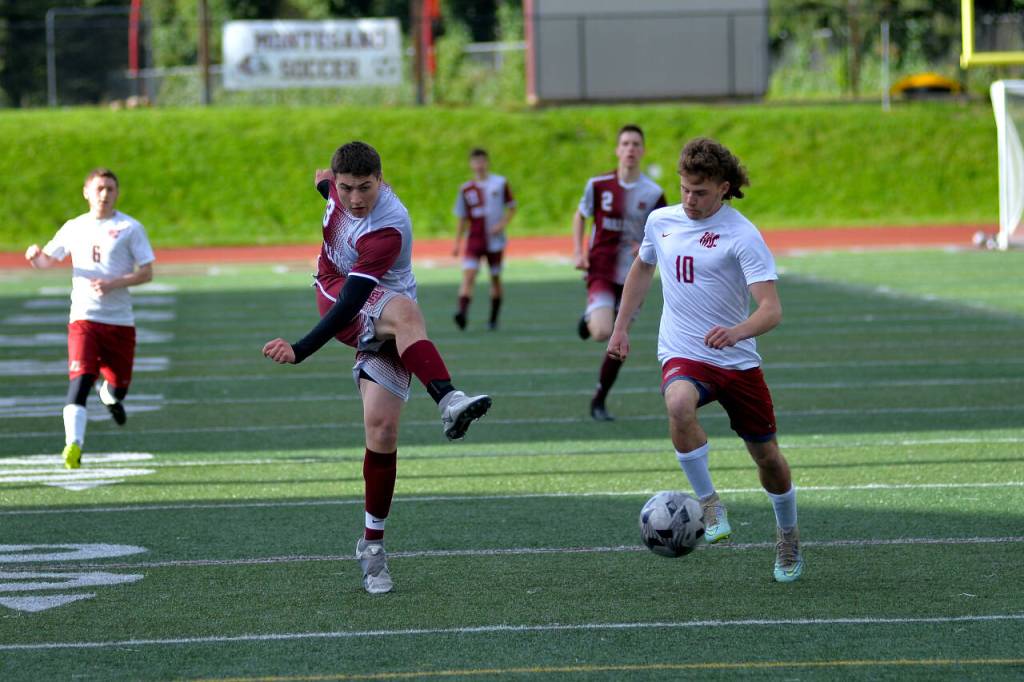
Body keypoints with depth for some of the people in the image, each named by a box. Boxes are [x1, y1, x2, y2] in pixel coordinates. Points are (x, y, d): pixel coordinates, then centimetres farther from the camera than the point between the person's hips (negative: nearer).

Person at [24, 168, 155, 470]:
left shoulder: (130, 227, 1)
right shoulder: (74, 228, 9)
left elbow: (146, 272, -3)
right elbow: (46, 260, 18)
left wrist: (113, 284, -18)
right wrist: (35, 255, -6)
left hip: (120, 320, 0)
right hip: (83, 318, 0)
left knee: (119, 385, 9)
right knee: (80, 379, -19)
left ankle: (109, 394, 47)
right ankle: (73, 444, -27)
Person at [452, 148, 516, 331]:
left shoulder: (500, 183, 0)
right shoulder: (466, 189, 5)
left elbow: (512, 208, 7)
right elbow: (462, 218, 11)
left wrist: (502, 224, -10)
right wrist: (457, 243, 7)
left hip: (495, 240, 0)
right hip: (474, 239, 0)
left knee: (495, 278, 9)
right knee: (468, 274, -18)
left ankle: (493, 319, 22)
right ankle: (462, 313, -31)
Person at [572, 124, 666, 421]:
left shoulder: (653, 193, -4)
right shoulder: (598, 185, -4)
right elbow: (580, 216, 12)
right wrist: (578, 253, 0)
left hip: (633, 276, 2)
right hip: (601, 271, -2)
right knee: (602, 333, -23)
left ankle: (599, 402, 23)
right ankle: (589, 318, 15)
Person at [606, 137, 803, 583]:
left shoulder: (742, 236, -13)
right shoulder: (661, 221, 3)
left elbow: (771, 309, -21)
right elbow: (642, 268, 26)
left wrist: (738, 331, -41)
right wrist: (621, 326, 24)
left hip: (737, 361, -2)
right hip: (682, 357, 2)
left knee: (766, 455, 9)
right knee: (679, 405, -34)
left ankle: (788, 538, 36)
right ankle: (709, 504, -20)